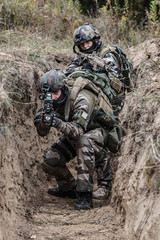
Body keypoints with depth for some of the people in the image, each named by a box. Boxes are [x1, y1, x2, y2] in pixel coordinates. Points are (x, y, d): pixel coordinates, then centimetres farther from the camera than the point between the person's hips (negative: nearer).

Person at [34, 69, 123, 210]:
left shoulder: (81, 99, -33)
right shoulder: (52, 101, -13)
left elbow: (78, 130, -45)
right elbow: (42, 132, -15)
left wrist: (58, 123, -60)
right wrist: (44, 120, -37)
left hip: (99, 129, -7)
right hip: (74, 135, 7)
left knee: (84, 141, -40)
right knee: (50, 161, -7)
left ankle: (85, 195, -36)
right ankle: (68, 188, 22)